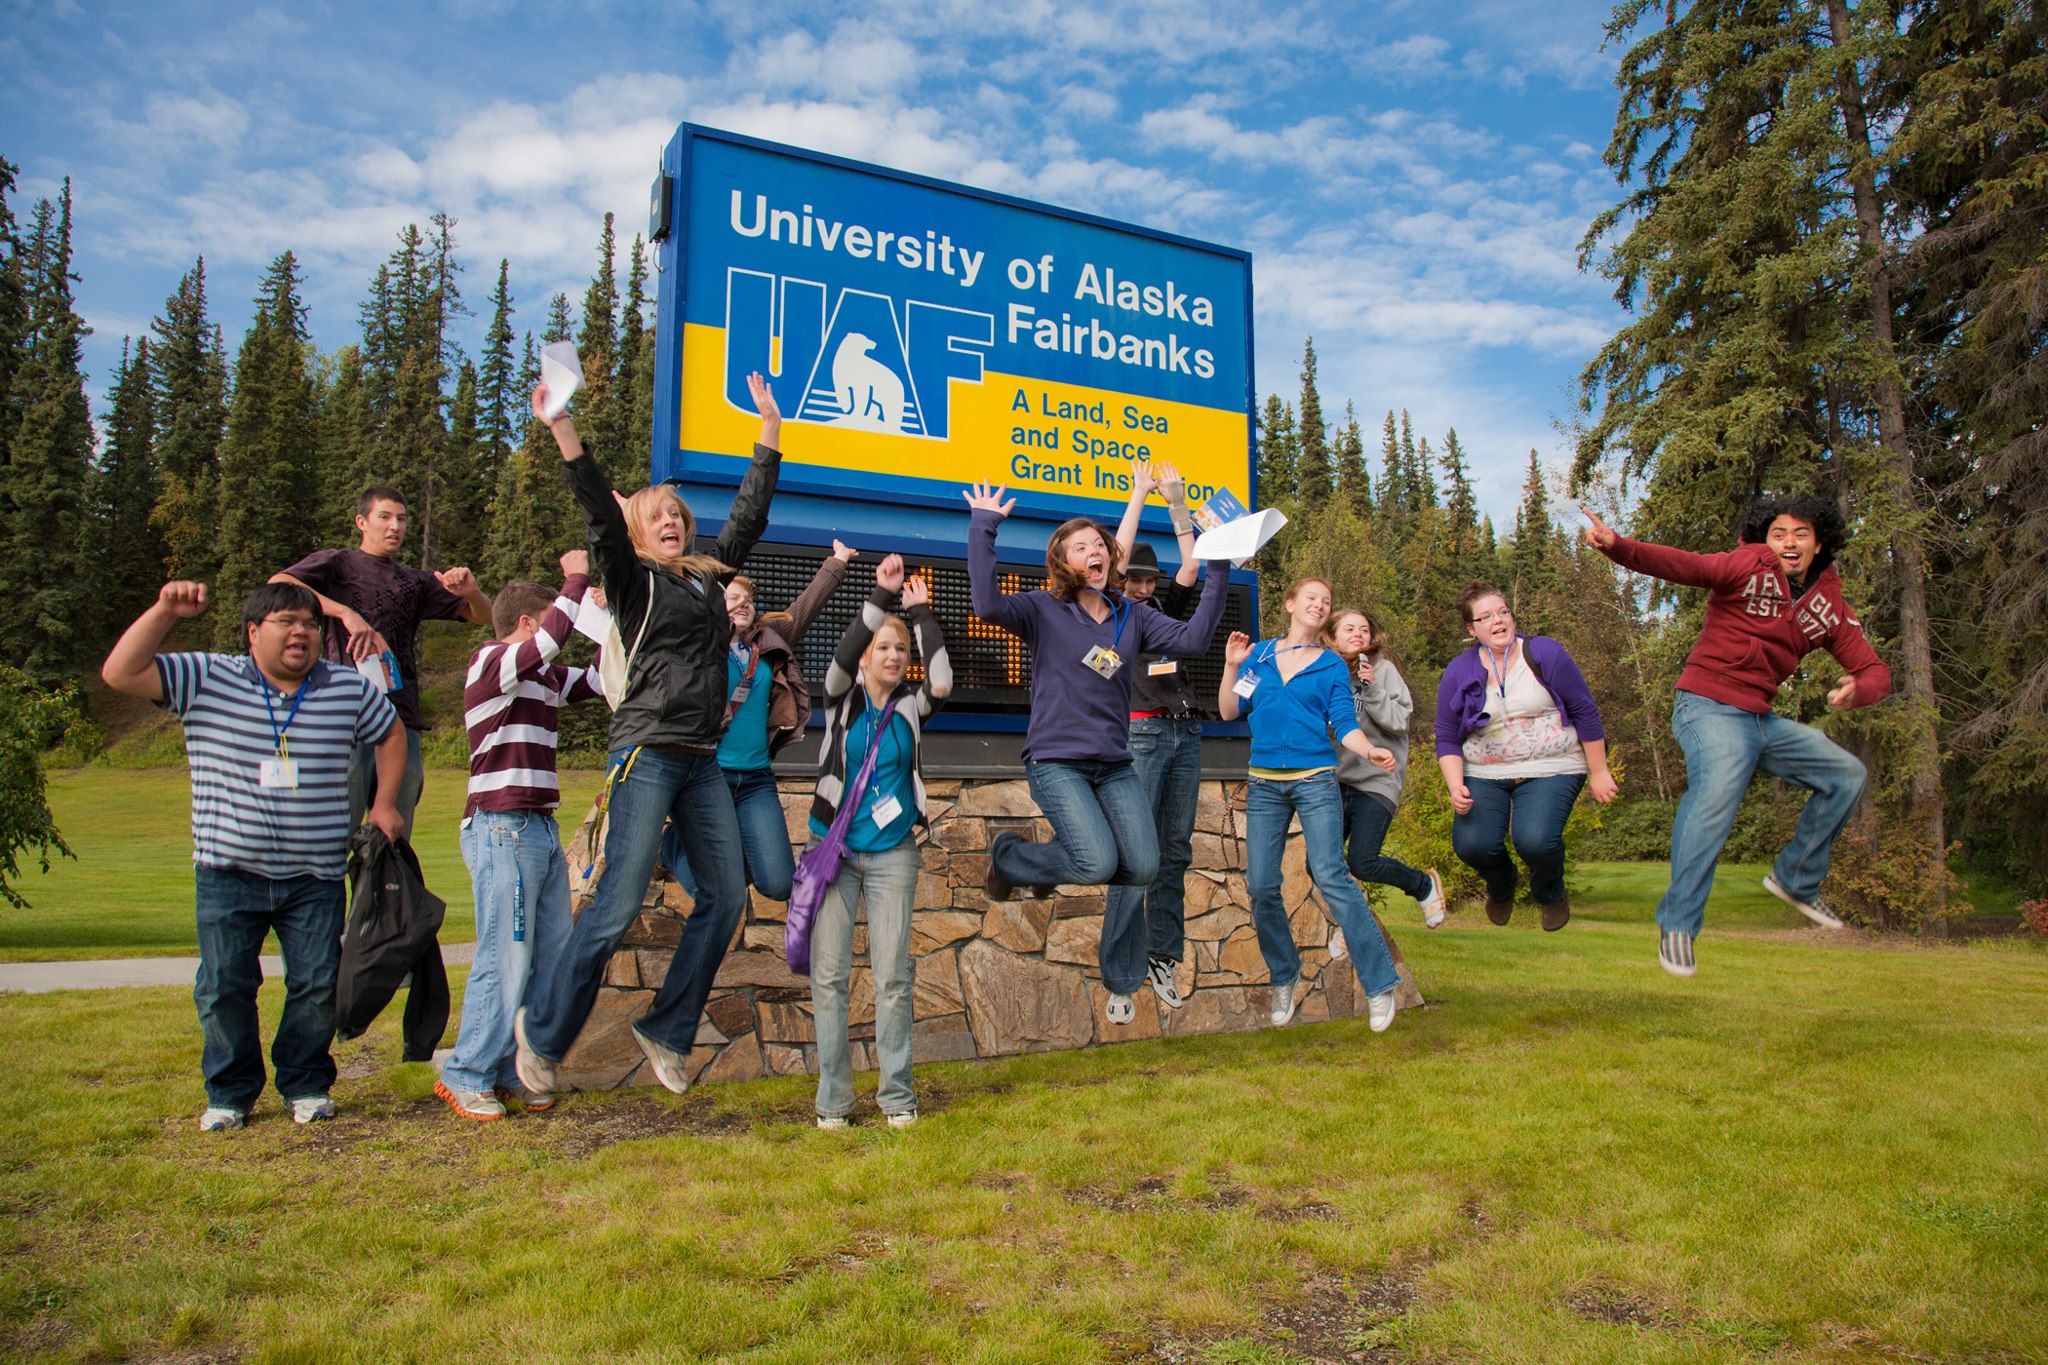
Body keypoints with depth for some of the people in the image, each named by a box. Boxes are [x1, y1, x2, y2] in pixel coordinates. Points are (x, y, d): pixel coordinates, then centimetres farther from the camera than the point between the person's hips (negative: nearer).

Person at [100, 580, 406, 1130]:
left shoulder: (349, 688, 3)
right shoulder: (206, 679, -1)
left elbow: (391, 734, 17)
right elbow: (120, 673, -9)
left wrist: (384, 804, 9)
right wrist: (164, 612, -18)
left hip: (316, 878, 1)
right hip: (228, 873, 0)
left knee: (318, 985, 2)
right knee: (224, 986, 4)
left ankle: (306, 1085, 21)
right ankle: (230, 1093, 21)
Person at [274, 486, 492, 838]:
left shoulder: (415, 582, 23)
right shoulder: (337, 563, 10)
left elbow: (483, 616, 23)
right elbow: (278, 585, -9)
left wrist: (471, 592, 0)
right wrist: (346, 612, -20)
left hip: (404, 720, 5)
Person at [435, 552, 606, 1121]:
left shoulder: (546, 678, 19)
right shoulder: (490, 663, -6)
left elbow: (599, 679, 25)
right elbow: (551, 637, -22)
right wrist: (576, 577, -8)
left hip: (541, 830, 9)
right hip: (502, 829, -9)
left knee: (553, 956, 8)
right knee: (506, 959, -7)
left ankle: (518, 1069, 18)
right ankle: (466, 1077, 6)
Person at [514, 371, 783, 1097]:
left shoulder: (709, 577, 18)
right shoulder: (633, 577, 3)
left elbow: (749, 514, 24)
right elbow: (600, 513, -12)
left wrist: (770, 426, 26)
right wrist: (564, 430, -22)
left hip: (704, 760, 7)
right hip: (648, 751, -6)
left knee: (725, 894, 3)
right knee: (619, 902, -9)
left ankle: (667, 1030, 16)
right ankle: (542, 1030, 10)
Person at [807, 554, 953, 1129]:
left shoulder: (911, 704, 5)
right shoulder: (843, 697, 2)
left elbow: (943, 682, -16)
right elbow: (841, 658, -18)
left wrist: (921, 613, -12)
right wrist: (881, 596, -21)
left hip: (893, 853, 1)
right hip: (835, 847, -1)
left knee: (893, 975, 1)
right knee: (829, 973, -2)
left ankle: (897, 1093, 12)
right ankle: (833, 1096, 9)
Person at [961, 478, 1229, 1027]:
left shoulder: (1132, 618, 11)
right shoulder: (1044, 610, -2)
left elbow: (1193, 638, 0)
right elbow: (987, 604, -21)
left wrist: (1217, 574, -2)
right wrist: (983, 527, -19)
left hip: (1115, 765, 5)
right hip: (1057, 761, -5)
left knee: (1143, 867, -9)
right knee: (1099, 864, -21)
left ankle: (1059, 865, 23)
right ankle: (1008, 856, 10)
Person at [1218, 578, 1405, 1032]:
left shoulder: (1332, 667, 8)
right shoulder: (1259, 654, 12)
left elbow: (1345, 726, 1)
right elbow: (1229, 711, 9)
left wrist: (1371, 750, -18)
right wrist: (1232, 666, -3)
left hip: (1315, 782, -2)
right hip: (1264, 785, 3)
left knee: (1331, 877, -14)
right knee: (1261, 886, 2)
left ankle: (1380, 984, -6)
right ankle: (1283, 978, 21)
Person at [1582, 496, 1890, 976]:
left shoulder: (1830, 607, 11)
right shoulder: (1750, 566, -6)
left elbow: (1874, 670, 11)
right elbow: (1688, 565, -24)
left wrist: (1857, 690, -16)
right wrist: (1617, 545, -43)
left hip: (1762, 718, 8)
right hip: (1709, 706, -8)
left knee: (1848, 775, 12)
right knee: (1719, 785, -32)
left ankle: (1795, 880, 28)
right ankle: (1678, 924, -26)